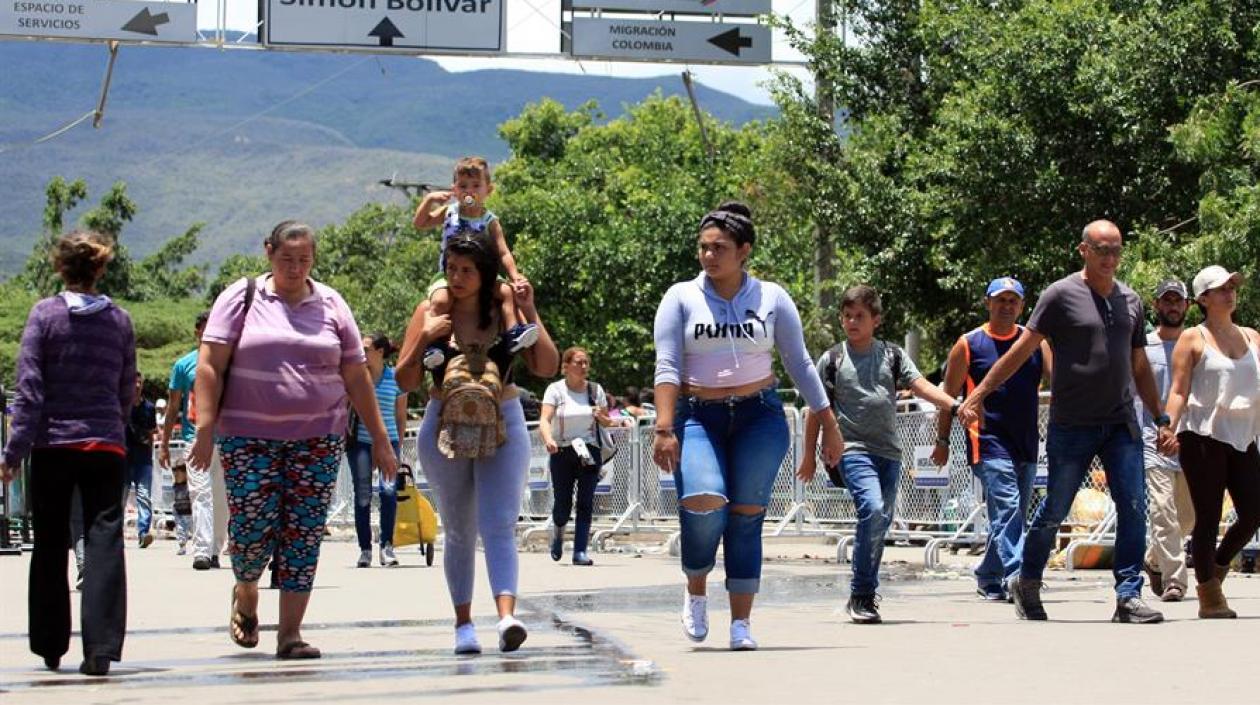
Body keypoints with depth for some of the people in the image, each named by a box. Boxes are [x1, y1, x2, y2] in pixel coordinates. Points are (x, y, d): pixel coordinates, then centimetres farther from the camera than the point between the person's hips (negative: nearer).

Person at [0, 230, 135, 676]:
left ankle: (50, 648, 20)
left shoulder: (45, 313, -5)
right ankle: (100, 648, -12)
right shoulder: (119, 320, 3)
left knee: (50, 548, 11)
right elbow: (127, 392, 9)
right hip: (106, 446, 1)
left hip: (53, 445, -1)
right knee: (105, 543, -2)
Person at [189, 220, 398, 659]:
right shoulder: (241, 298, 3)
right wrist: (205, 428, -11)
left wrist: (379, 438, 10)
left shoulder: (330, 305, 11)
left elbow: (356, 378, 12)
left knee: (304, 533, -4)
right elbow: (210, 367, -2)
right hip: (249, 437, -2)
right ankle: (245, 594, 25)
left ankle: (290, 633, 1)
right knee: (252, 527, -7)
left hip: (318, 439, 2)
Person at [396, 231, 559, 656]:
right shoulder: (431, 312, 1)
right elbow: (405, 382, 3)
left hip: (503, 427, -1)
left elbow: (547, 367, -4)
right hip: (445, 427, 1)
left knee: (499, 524, -13)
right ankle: (463, 624, 18)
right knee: (459, 530, 10)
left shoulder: (505, 310, 0)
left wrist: (530, 313, -11)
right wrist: (423, 339, -13)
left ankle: (507, 615, -27)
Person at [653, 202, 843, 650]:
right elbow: (667, 367, -3)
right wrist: (664, 429, -14)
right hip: (697, 416, -1)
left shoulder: (771, 298, 6)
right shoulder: (681, 298, 3)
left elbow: (800, 364, 10)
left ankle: (741, 623, 4)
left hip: (759, 416, 1)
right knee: (704, 504, -22)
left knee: (747, 516, -3)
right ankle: (696, 591, 4)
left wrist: (829, 424, 8)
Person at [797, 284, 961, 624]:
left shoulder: (892, 355, 10)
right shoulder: (832, 360, 5)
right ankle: (861, 595, -15)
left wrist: (954, 405, -17)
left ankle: (866, 595, 19)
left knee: (882, 520, 5)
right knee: (872, 509, -22)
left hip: (888, 451, 4)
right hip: (853, 448, -4)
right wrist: (809, 455, 8)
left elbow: (922, 387, 0)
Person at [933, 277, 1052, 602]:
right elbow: (948, 396, 5)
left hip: (1027, 443, 5)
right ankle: (1015, 577, -24)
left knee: (1013, 514, 11)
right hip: (988, 443, -5)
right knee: (1006, 507, -17)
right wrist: (942, 441, 4)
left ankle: (988, 578, 26)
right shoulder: (969, 345, 0)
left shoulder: (1035, 341, 9)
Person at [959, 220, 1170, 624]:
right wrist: (978, 395, -8)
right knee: (1054, 511, 4)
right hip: (1071, 425, -4)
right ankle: (1027, 585, 24)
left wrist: (1161, 418, 19)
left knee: (1134, 508, -7)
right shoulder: (1061, 295, -5)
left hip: (1121, 424, 4)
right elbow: (1023, 349, -5)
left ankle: (1128, 597, -4)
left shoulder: (1130, 301, 11)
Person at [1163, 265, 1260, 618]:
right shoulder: (1193, 339, 1)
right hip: (1203, 436, -5)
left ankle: (1217, 566, 24)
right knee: (1208, 518, -2)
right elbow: (1179, 391, -3)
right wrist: (1169, 428, -17)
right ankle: (1209, 595, 7)